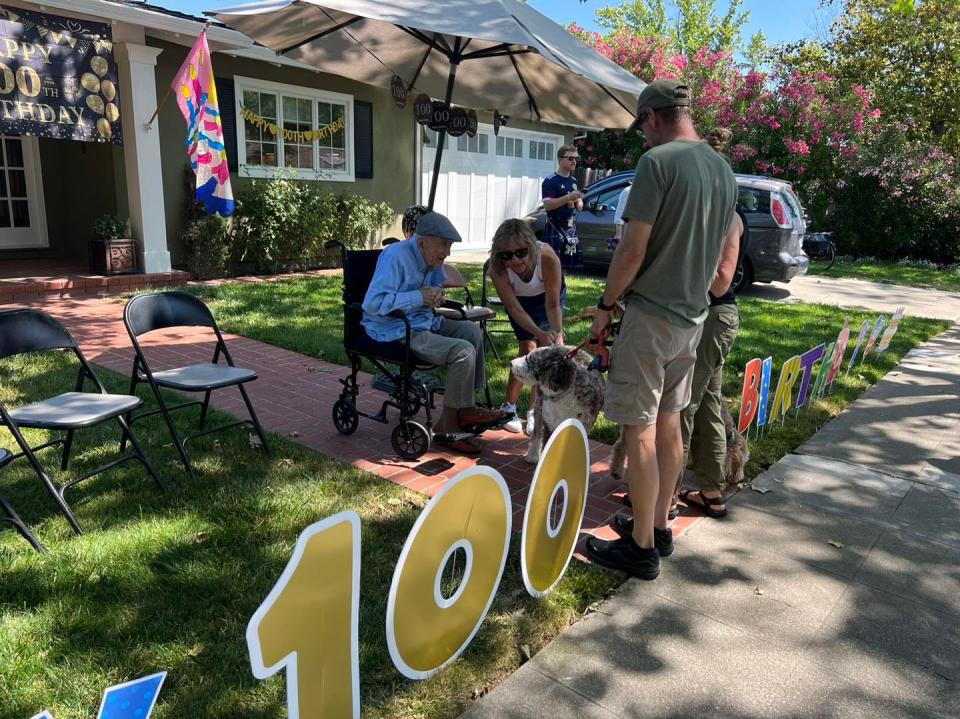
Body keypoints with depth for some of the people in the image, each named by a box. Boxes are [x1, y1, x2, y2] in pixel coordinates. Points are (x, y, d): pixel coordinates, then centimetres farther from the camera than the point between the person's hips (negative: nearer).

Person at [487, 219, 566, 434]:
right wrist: (540, 334, -46)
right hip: (519, 299, 0)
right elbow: (515, 309, -33)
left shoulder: (547, 257, -40)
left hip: (547, 296, 0)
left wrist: (557, 334, -47)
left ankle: (534, 412, 4)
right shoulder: (497, 269, -37)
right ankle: (508, 407, 6)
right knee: (528, 348, -11)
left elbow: (553, 305, -32)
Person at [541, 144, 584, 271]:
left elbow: (579, 208, 21)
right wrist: (568, 197, -27)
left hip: (571, 229, 8)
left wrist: (578, 202, -2)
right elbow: (547, 205, -19)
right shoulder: (550, 181, -7)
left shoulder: (573, 181, 17)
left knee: (565, 264, 9)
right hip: (555, 229, -8)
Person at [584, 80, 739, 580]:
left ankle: (642, 548, 9)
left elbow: (633, 248, -18)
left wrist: (605, 306, -7)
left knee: (640, 431, -1)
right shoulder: (723, 170, 12)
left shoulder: (658, 161, -14)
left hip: (650, 315, -8)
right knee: (668, 424, 16)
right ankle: (659, 527, 29)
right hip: (692, 315, 9)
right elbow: (718, 252, 17)